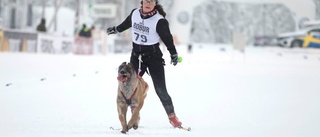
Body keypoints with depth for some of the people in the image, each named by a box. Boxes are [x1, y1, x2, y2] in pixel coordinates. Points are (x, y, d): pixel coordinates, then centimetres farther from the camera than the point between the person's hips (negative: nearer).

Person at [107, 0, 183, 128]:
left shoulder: (159, 21, -17)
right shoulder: (135, 13, -1)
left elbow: (167, 38, -11)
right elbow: (126, 23, 20)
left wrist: (173, 54, -17)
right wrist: (115, 29, 35)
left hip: (154, 56, -5)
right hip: (136, 55, 5)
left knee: (161, 90, -8)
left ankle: (172, 116, 7)